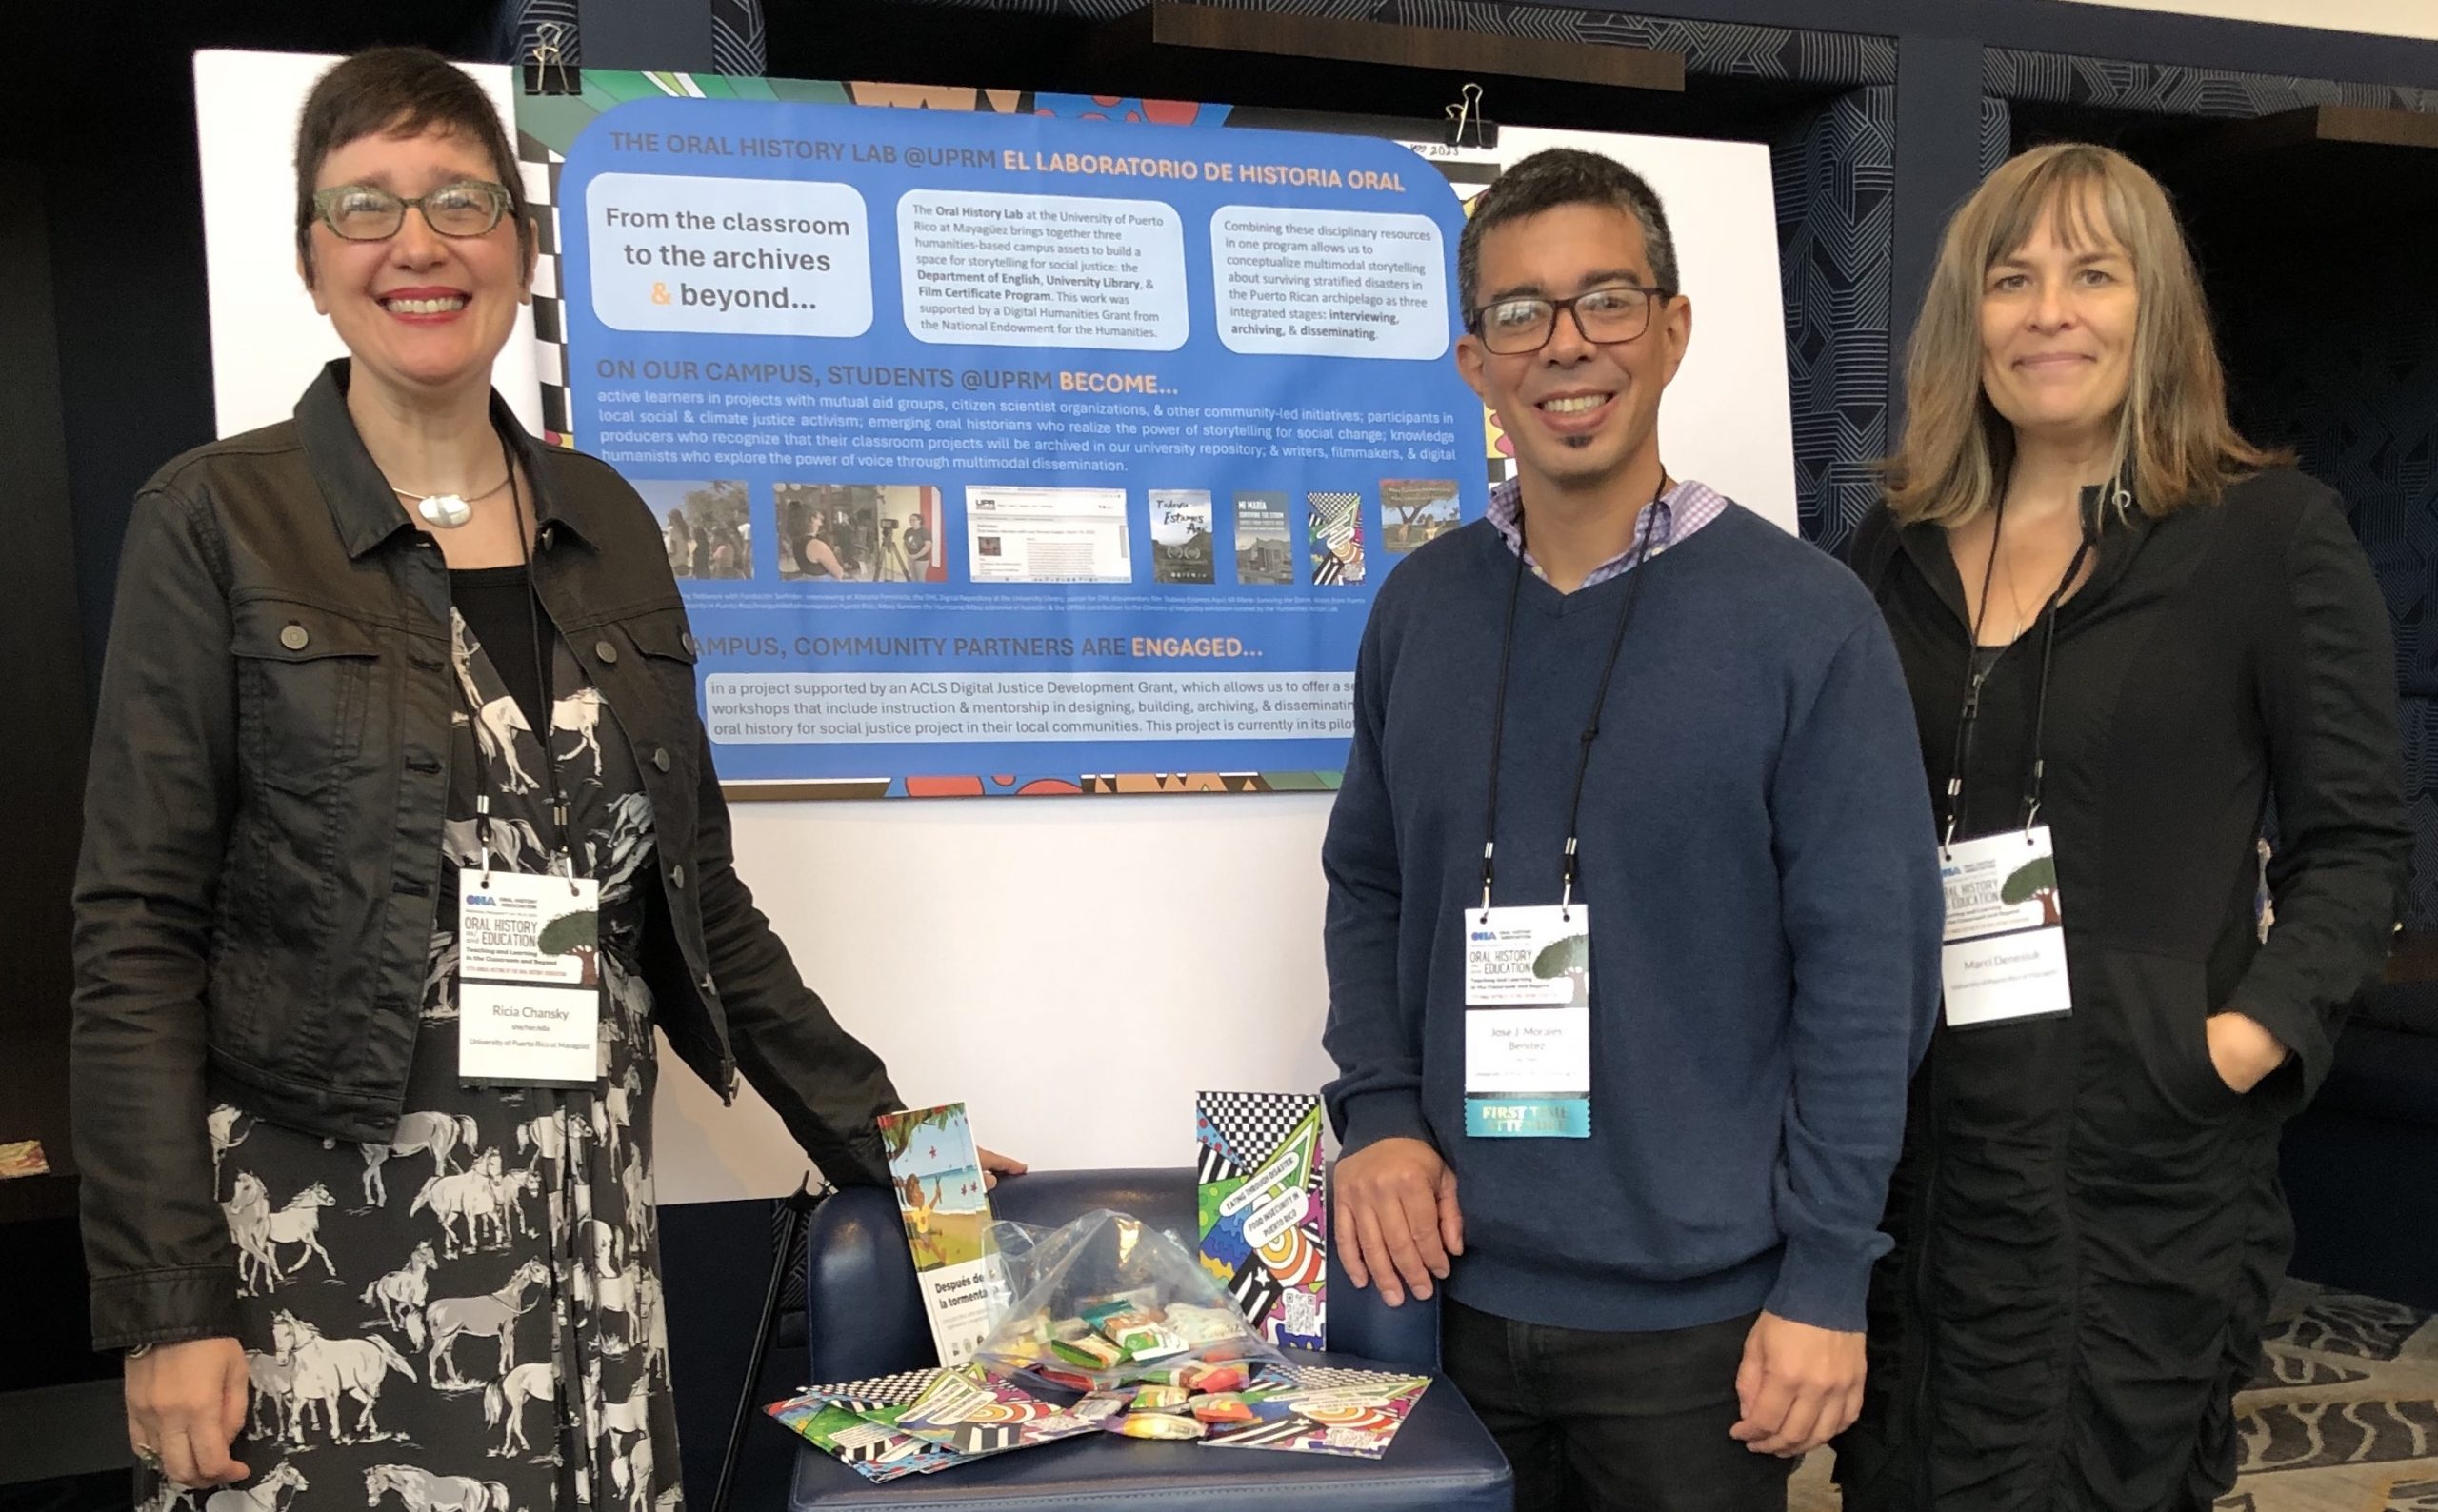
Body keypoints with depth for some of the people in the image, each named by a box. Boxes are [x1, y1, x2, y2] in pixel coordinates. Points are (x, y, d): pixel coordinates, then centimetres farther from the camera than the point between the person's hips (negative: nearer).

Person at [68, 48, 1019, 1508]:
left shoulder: (607, 524, 9)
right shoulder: (220, 524, -3)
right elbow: (139, 934, -6)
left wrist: (875, 1134, 9)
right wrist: (167, 1311, -11)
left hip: (588, 1218, 4)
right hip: (325, 1226, -3)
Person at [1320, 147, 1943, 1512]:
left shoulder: (1803, 616, -11)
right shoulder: (1420, 608, 2)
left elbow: (1868, 962, -10)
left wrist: (1826, 1280, -11)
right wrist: (1380, 1111, -4)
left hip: (1701, 1314, -3)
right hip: (1463, 1286, 4)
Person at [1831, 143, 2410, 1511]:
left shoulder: (2271, 531, -3)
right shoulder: (1900, 551, 9)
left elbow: (2356, 836, -2)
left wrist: (2263, 1027, -15)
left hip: (2148, 1149, -4)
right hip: (1918, 1136, 5)